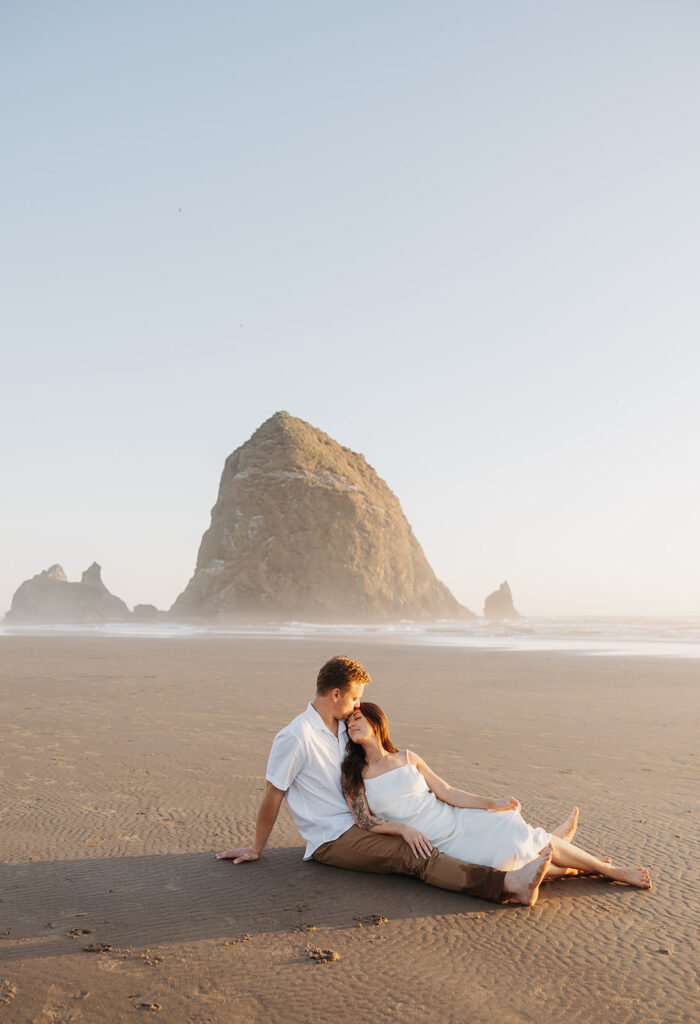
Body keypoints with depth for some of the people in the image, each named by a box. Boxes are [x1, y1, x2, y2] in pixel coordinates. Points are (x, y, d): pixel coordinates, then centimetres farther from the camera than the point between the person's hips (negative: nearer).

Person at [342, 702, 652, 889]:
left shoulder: (408, 759, 8)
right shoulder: (353, 775, 0)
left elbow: (446, 792, 7)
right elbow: (364, 821, -7)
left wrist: (491, 803, -3)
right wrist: (402, 828, -23)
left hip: (458, 819, 3)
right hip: (435, 844, -3)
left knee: (519, 837, -17)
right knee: (504, 859, -23)